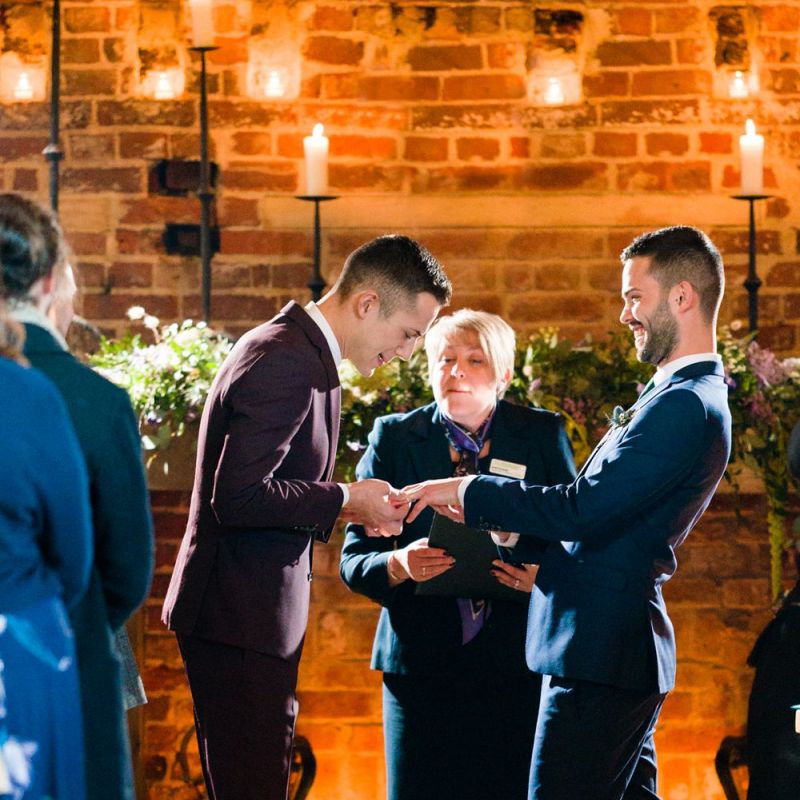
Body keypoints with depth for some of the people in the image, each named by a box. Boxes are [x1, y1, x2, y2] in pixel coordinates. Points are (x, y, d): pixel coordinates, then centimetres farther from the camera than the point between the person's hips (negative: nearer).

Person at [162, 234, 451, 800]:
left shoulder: (298, 351, 15)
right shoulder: (288, 362, -18)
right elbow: (237, 497, -25)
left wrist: (345, 503, 8)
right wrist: (343, 500, -15)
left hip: (248, 613, 11)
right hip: (240, 621, -11)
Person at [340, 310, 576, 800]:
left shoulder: (543, 436, 6)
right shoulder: (393, 438, 6)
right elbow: (354, 560, 4)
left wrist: (542, 575, -16)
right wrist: (399, 565, -18)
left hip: (516, 663, 0)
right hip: (423, 662, 0)